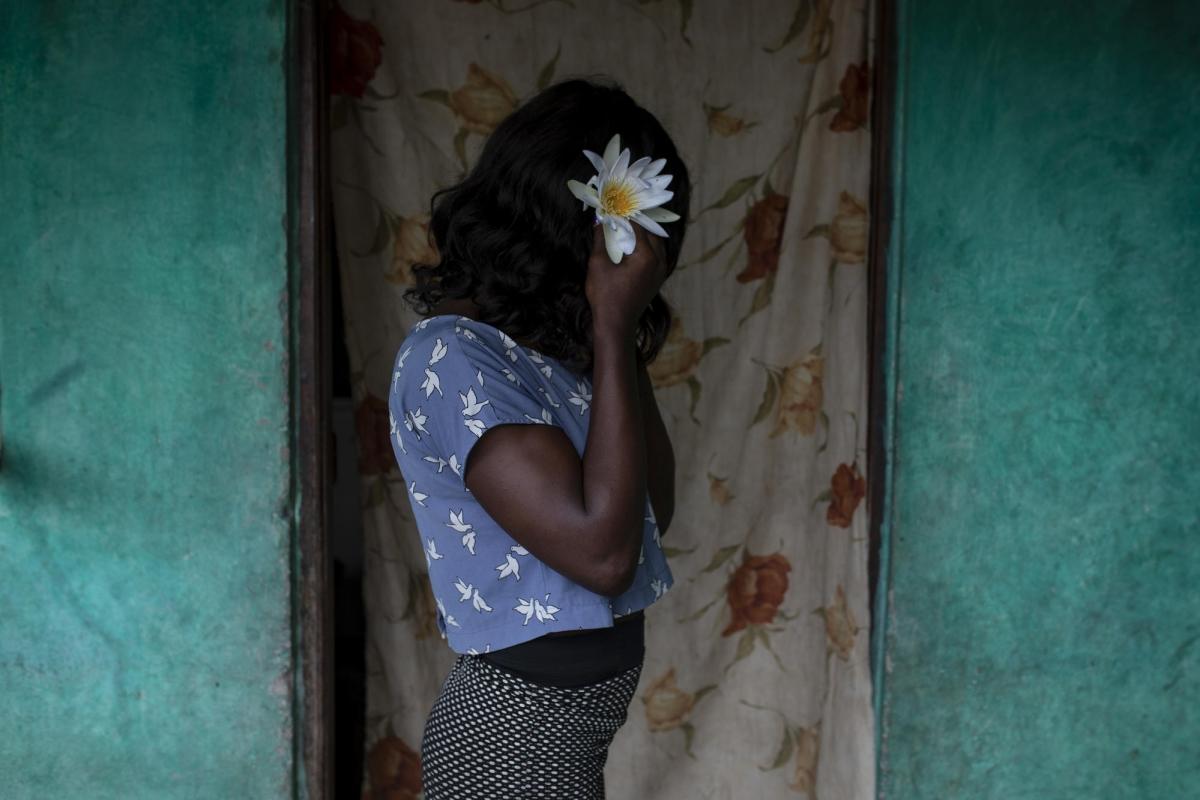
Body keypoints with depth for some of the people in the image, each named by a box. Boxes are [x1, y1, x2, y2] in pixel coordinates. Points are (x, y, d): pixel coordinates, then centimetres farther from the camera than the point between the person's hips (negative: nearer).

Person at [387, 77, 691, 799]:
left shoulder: (547, 345, 5)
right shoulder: (451, 359, -21)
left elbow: (654, 512, 5)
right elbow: (602, 552, -27)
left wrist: (623, 332, -3)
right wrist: (612, 328, -22)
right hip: (516, 737, -8)